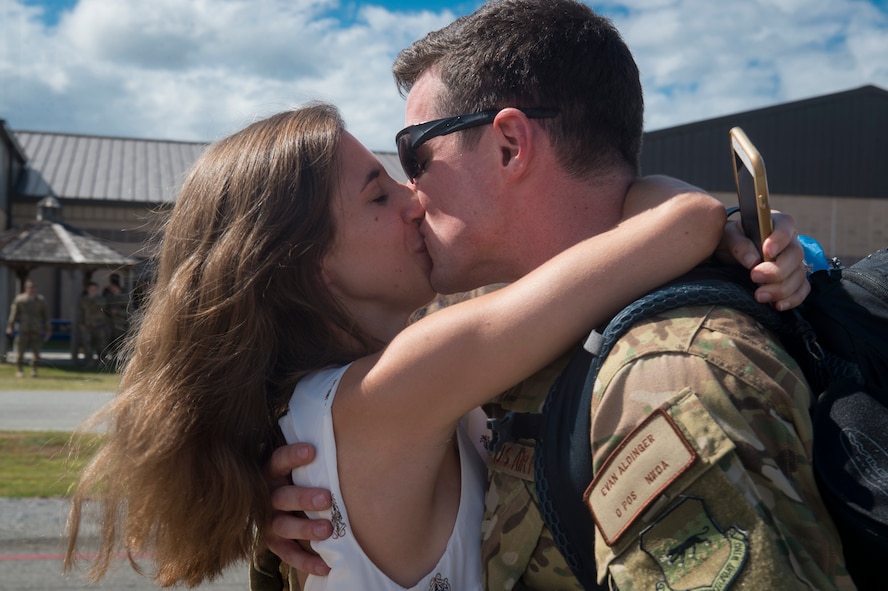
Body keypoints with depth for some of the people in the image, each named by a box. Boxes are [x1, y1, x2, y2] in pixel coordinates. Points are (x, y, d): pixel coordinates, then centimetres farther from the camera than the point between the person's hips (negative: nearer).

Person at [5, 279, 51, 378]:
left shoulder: (40, 299, 12)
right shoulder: (19, 299, 7)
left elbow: (45, 315, 13)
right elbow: (13, 313, 5)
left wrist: (48, 330, 9)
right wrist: (10, 326, -2)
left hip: (37, 330, 1)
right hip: (23, 330, -1)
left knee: (36, 351, -2)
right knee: (20, 351, -1)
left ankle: (34, 371, 6)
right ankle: (19, 371, 9)